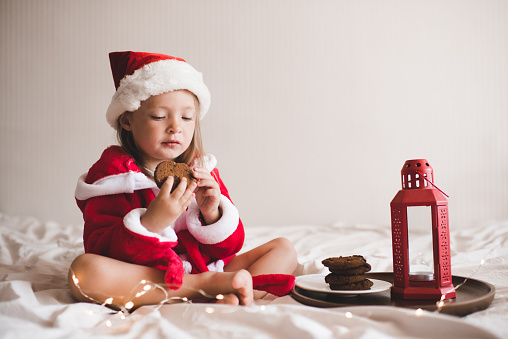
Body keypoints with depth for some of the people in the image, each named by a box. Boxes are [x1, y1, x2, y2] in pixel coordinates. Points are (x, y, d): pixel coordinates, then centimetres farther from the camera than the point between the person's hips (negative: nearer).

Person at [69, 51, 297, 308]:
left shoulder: (202, 171, 8)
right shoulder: (112, 172, -4)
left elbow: (228, 248, 7)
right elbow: (99, 251, -15)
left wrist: (212, 214, -14)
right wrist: (150, 223, -31)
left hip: (206, 266, 4)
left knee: (283, 248, 0)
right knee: (83, 270, -34)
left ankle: (230, 296, -29)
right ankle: (208, 287, -25)